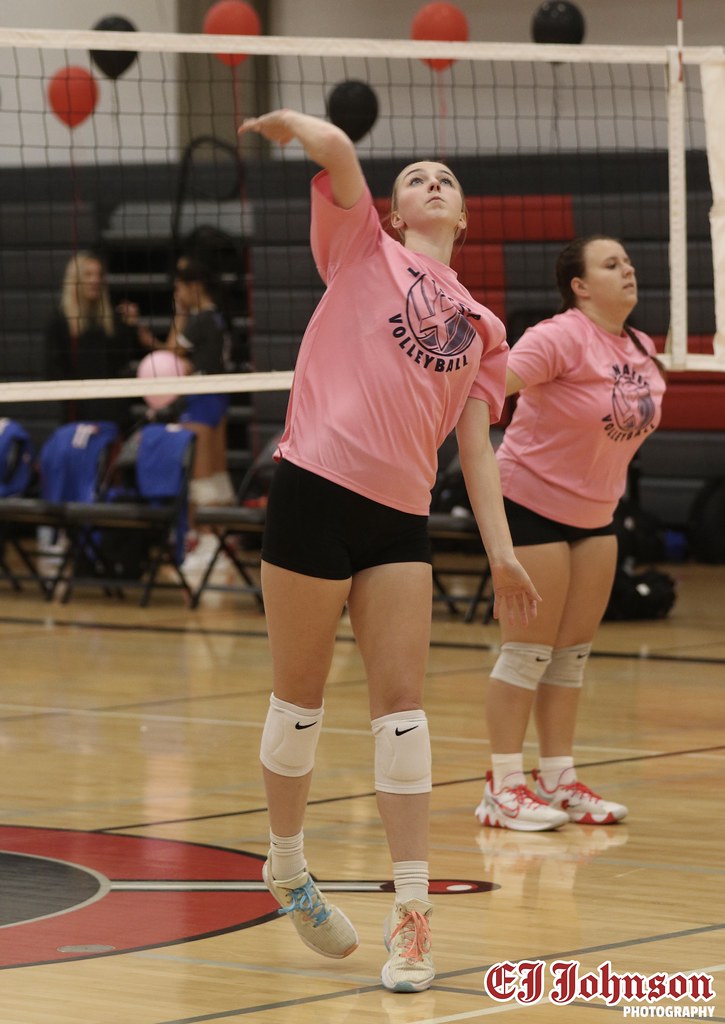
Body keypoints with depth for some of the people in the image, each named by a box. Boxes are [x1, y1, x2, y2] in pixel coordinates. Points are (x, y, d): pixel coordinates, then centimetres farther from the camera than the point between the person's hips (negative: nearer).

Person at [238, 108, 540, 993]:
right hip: (317, 486, -4)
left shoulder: (482, 328, 18)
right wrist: (287, 124, 8)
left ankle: (410, 911, -2)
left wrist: (499, 549, 3)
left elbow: (475, 445, 12)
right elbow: (335, 148, -11)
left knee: (401, 701, -3)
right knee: (300, 694, 5)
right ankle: (285, 867, 24)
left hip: (401, 518, 4)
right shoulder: (362, 256, 6)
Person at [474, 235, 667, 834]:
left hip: (595, 512, 8)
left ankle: (561, 782, 18)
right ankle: (504, 789, 1)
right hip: (532, 503, -8)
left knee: (575, 651, 10)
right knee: (529, 651, -5)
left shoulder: (641, 350, 4)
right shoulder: (562, 338, -20)